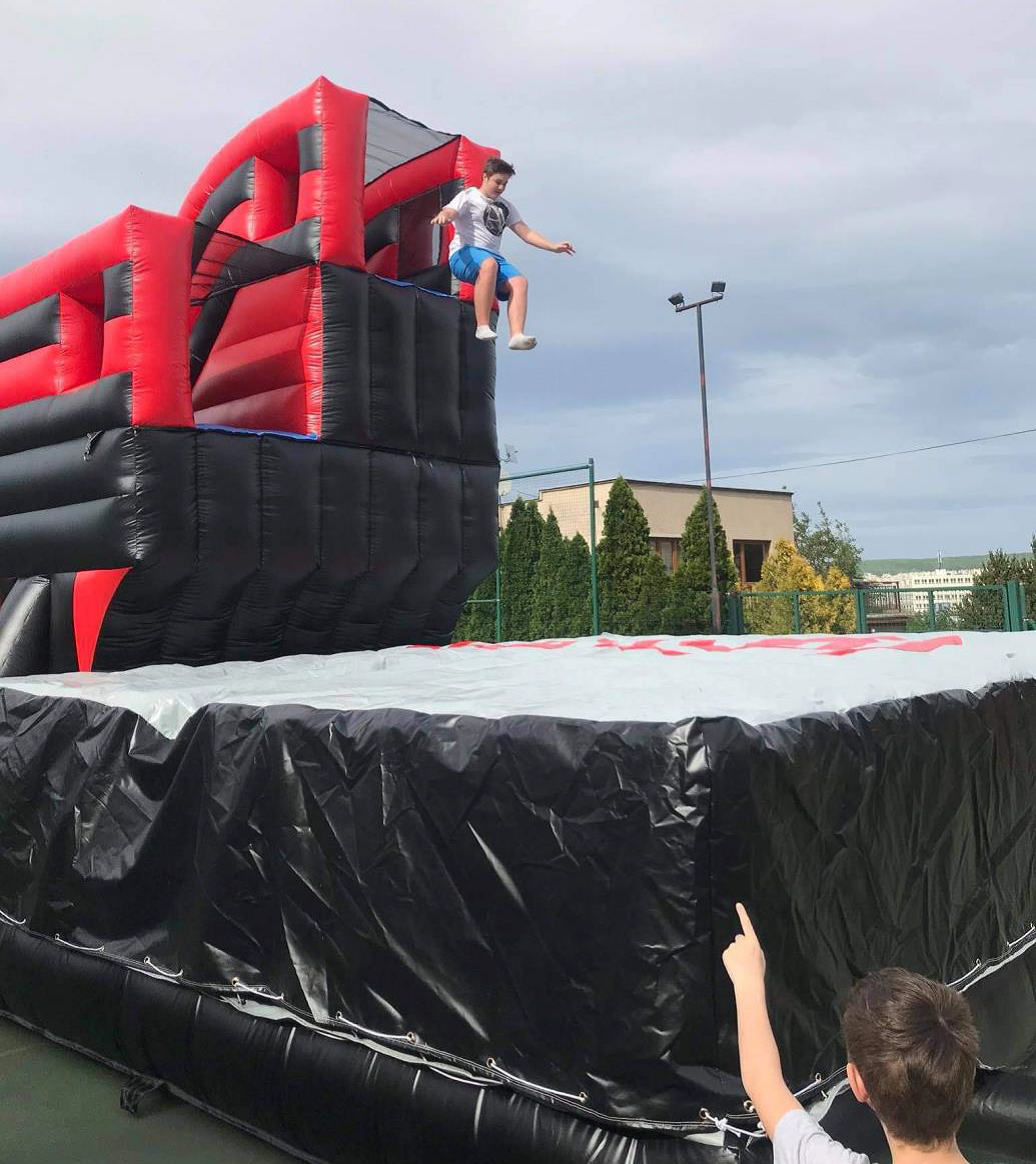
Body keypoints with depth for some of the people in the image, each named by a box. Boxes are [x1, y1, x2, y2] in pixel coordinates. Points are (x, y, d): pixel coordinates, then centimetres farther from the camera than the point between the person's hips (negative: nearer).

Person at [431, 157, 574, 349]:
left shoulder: (506, 206, 26)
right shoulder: (469, 196, 8)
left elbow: (526, 233, 23)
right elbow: (450, 211, -11)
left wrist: (554, 247, 11)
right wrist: (443, 216, -38)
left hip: (493, 256, 6)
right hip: (464, 254, -6)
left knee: (520, 282, -24)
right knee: (488, 264, -40)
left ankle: (517, 335, -39)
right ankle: (482, 326, -39)